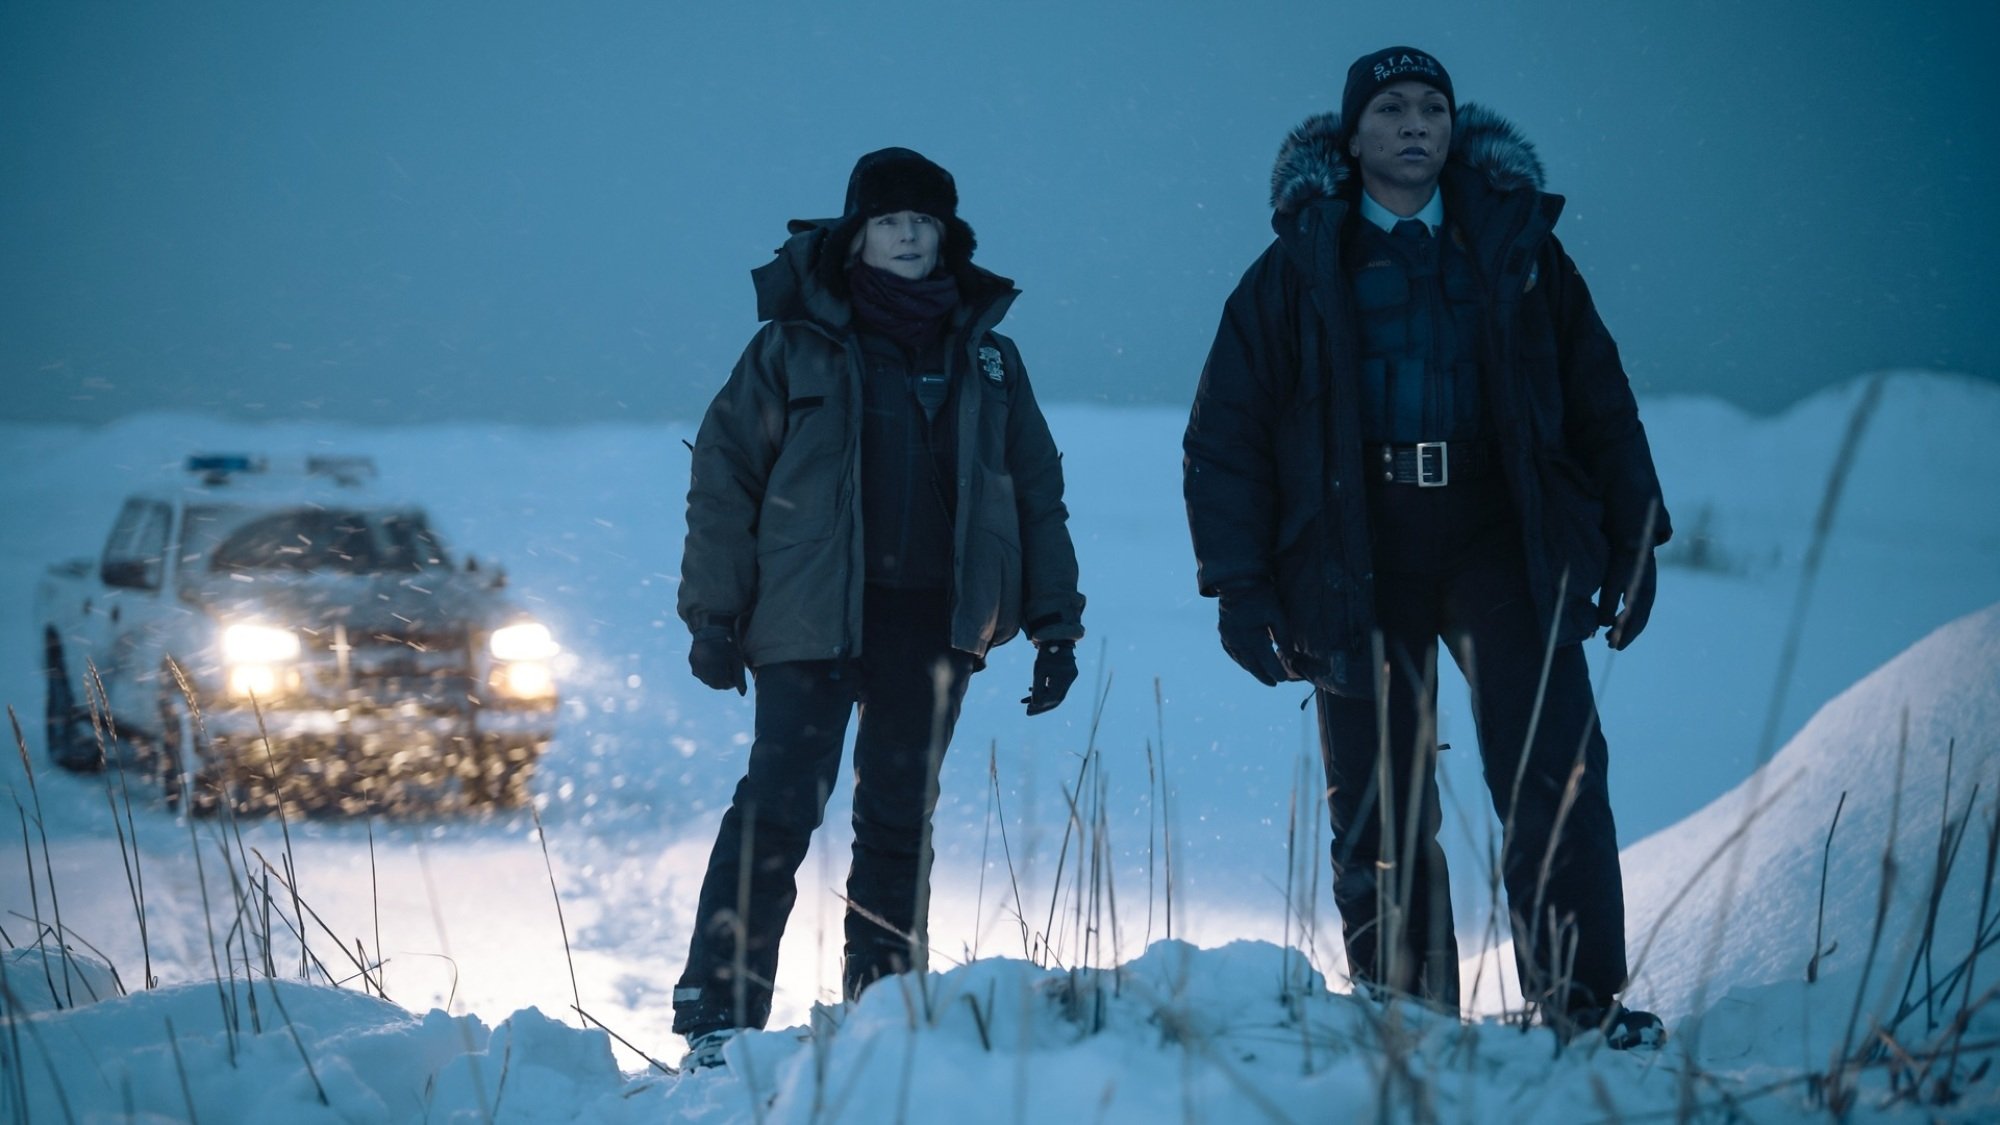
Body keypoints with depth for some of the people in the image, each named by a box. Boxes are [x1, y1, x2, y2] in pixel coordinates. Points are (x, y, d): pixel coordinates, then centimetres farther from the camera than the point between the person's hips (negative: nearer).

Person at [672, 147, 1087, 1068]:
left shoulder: (985, 357, 12)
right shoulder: (797, 346, 1)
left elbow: (1037, 491, 15)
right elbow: (724, 476, 1)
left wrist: (1054, 623, 9)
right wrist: (714, 612, -5)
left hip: (934, 621, 3)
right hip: (813, 613, -3)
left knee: (900, 821, 8)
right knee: (779, 808, -11)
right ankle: (718, 1015, -8)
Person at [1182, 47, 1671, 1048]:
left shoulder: (1517, 248, 10)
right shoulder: (1298, 270, 6)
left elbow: (1600, 398, 13)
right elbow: (1226, 433, 5)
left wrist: (1633, 540, 7)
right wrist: (1241, 585, -1)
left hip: (1503, 549, 0)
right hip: (1356, 569, 0)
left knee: (1555, 775, -12)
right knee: (1378, 813, 1)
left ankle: (1580, 1002, -9)